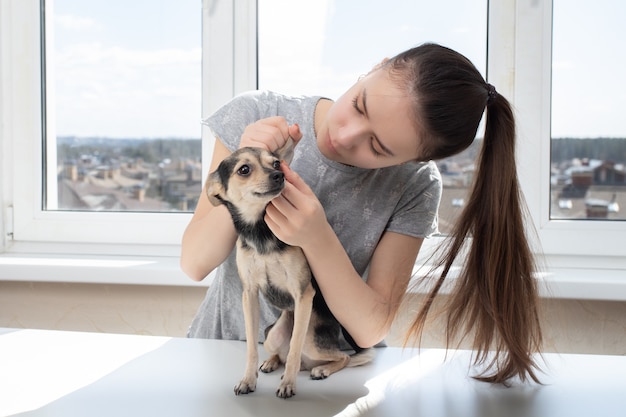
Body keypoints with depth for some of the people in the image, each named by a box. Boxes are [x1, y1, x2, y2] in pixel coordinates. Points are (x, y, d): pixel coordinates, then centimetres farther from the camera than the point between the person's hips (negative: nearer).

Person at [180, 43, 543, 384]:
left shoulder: (414, 186, -13)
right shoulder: (255, 116, -12)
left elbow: (371, 329, -14)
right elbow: (194, 263, -10)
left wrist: (317, 239, -27)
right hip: (226, 343, 1)